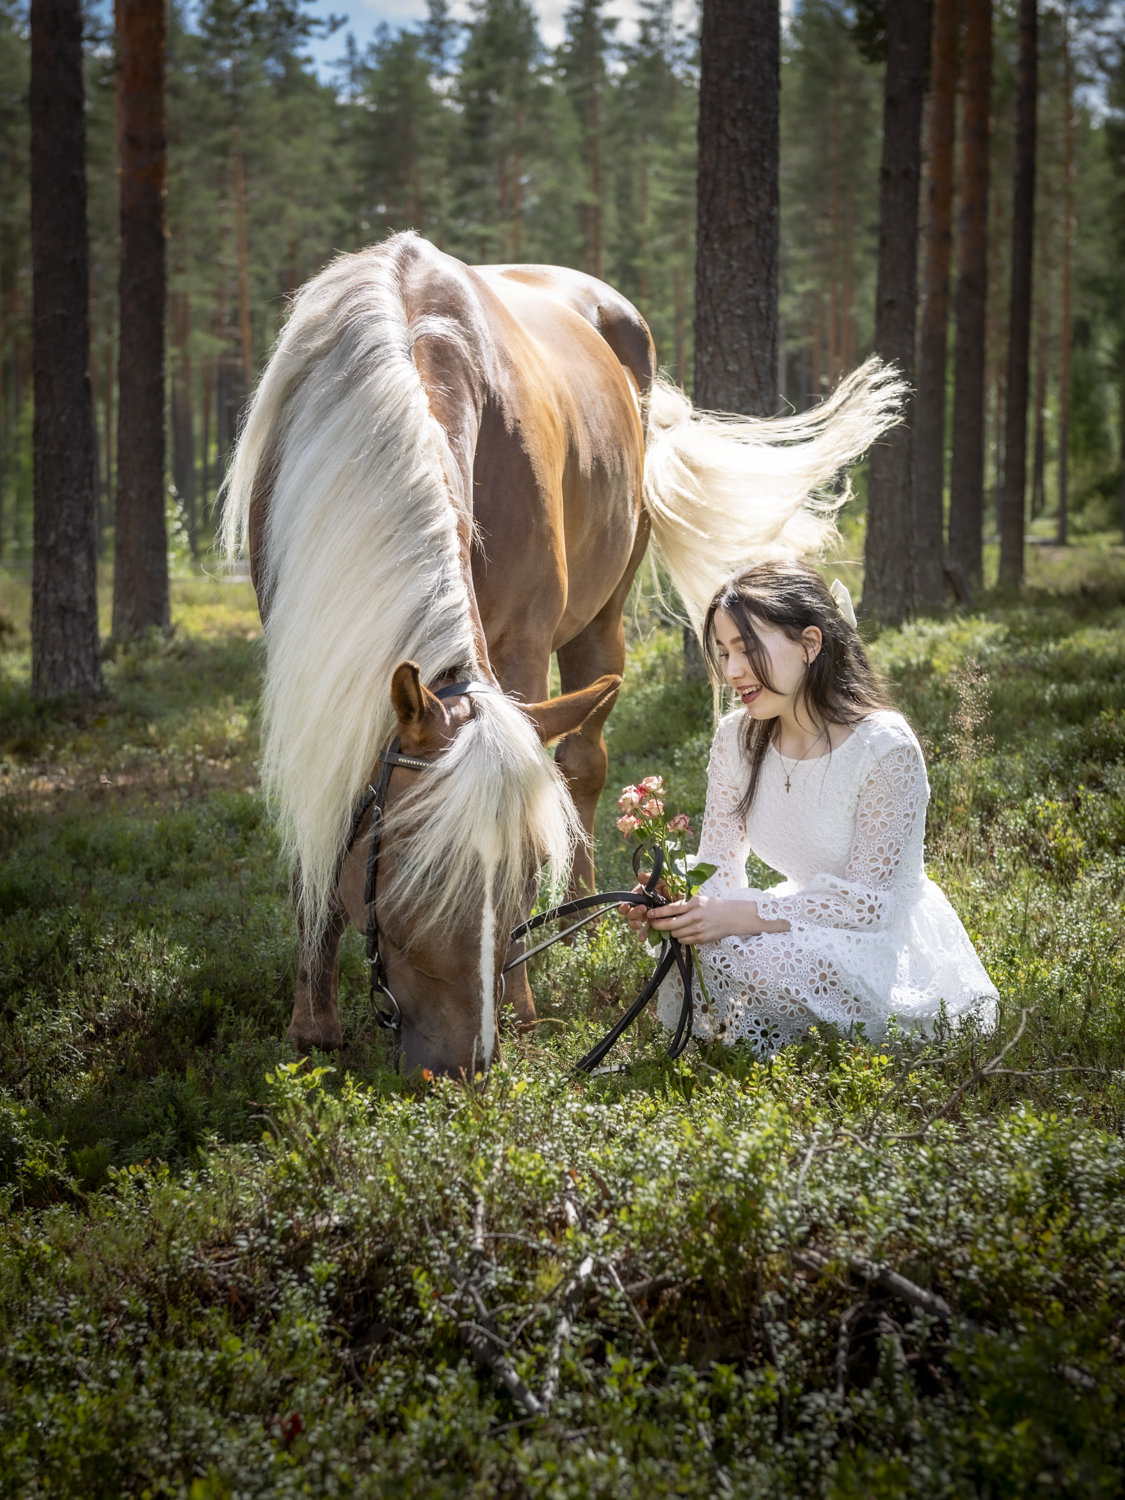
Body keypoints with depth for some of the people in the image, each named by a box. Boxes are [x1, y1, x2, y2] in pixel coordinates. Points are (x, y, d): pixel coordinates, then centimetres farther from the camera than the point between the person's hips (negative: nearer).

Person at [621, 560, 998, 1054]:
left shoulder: (885, 747, -22)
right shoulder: (737, 738, -3)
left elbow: (868, 901, -23)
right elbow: (719, 867, 0)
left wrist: (741, 916, -32)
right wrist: (672, 904, -24)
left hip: (890, 943, -6)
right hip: (808, 926, 6)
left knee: (737, 955, -30)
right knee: (692, 949, -22)